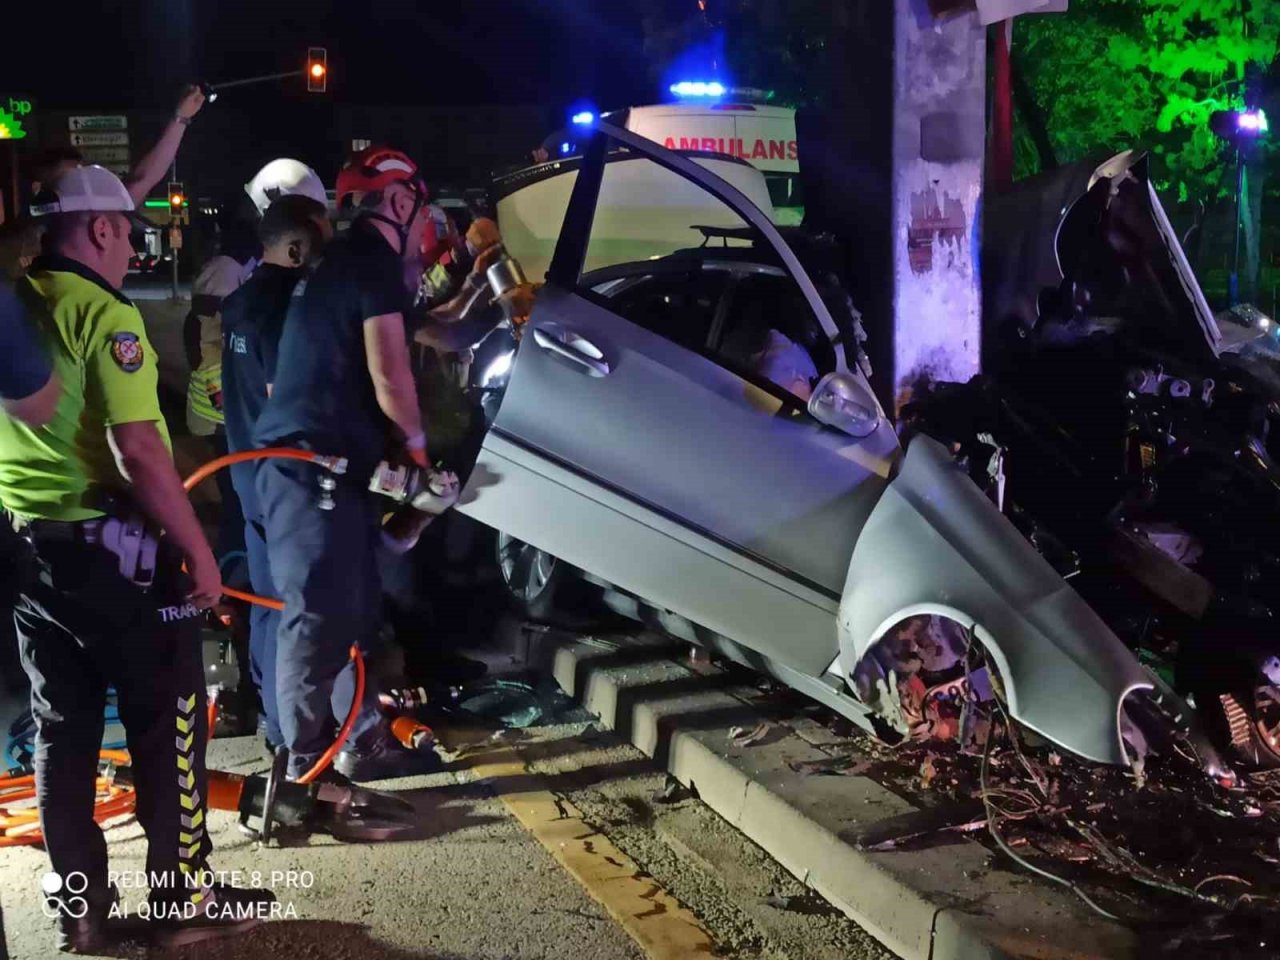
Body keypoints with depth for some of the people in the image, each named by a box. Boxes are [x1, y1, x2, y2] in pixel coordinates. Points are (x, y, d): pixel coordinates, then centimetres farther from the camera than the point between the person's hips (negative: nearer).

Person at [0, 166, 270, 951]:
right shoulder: (104, 314, -16)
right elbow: (138, 452, -23)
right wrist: (198, 550, -17)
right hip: (113, 548, -7)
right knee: (166, 727, 6)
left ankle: (80, 908, 24)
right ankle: (185, 901, 16)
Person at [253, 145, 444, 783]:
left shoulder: (351, 257, 21)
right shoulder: (375, 260, -10)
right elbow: (390, 377, -15)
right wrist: (416, 444, 1)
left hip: (322, 461, 10)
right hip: (314, 465, -10)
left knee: (352, 614, 16)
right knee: (318, 621, -7)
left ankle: (365, 744, 25)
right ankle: (305, 774, 0)